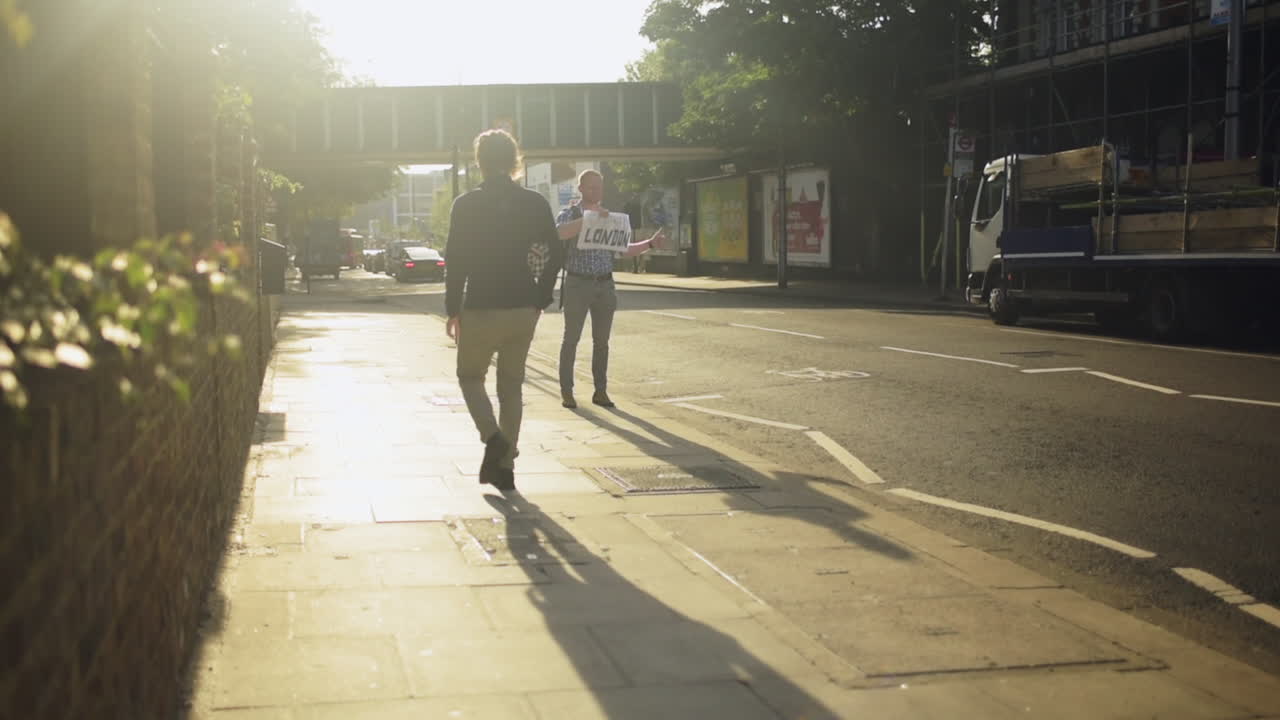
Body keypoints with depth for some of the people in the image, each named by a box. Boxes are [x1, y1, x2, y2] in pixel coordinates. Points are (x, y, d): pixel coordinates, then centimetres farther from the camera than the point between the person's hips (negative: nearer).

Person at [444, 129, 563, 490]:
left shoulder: (466, 205, -7)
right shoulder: (535, 203, 1)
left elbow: (456, 261, -8)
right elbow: (555, 255, 0)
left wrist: (453, 310, 0)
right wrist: (540, 300, 9)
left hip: (480, 310, -3)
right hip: (523, 311, 3)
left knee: (470, 377, 16)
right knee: (511, 386, 15)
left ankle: (493, 437, -10)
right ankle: (504, 467, 15)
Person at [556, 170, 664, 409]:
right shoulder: (570, 214, -1)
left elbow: (625, 249, 15)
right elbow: (559, 234, -24)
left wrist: (650, 243, 0)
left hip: (605, 285, 4)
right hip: (577, 284, -4)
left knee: (602, 340, 6)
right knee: (571, 338, -1)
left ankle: (600, 391, 12)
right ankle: (566, 391, 5)